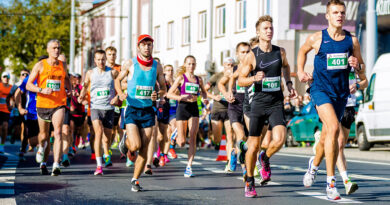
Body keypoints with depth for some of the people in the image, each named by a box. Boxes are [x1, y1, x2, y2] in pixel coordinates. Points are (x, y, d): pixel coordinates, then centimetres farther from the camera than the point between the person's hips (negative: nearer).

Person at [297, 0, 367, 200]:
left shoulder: (352, 40, 2)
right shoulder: (316, 38, -3)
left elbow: (362, 69, 10)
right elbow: (302, 51, 19)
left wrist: (357, 65, -11)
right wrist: (300, 71, 7)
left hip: (341, 92, 4)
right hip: (321, 89, -4)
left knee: (327, 135, 16)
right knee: (334, 127, -25)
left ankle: (314, 163, 50)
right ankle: (330, 182, -23)